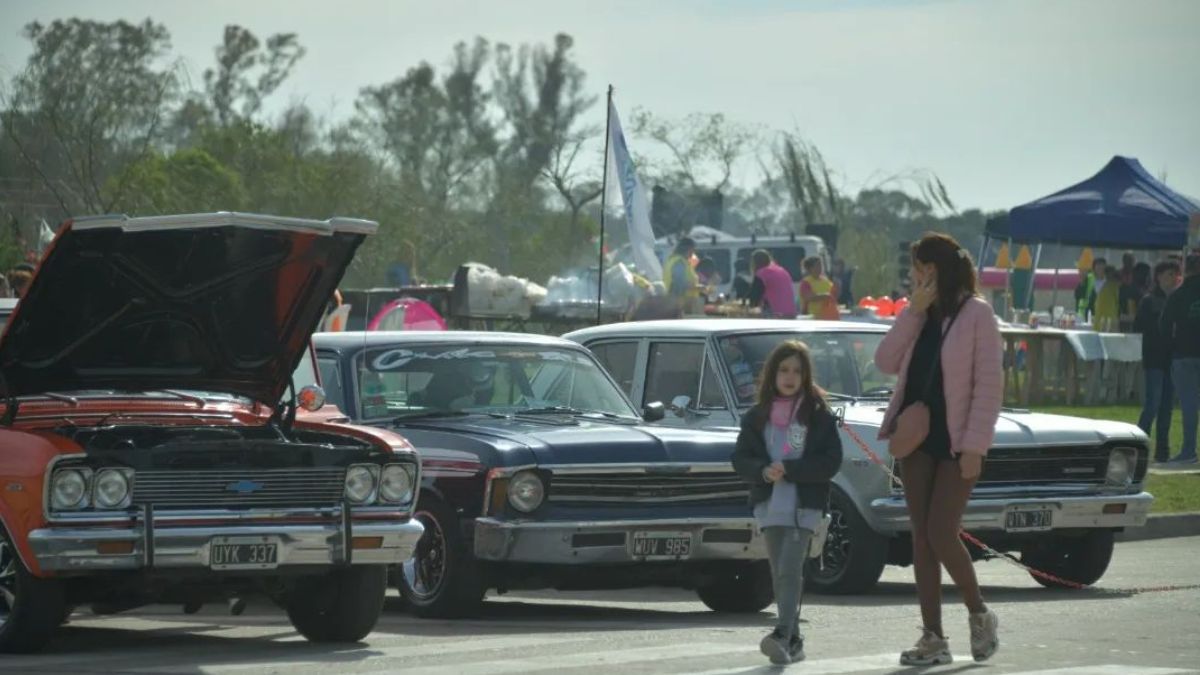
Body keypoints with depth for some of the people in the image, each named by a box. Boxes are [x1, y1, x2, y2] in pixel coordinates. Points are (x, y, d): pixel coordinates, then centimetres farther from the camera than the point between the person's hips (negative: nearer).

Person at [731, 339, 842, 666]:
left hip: (805, 504, -4)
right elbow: (741, 458, 8)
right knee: (779, 574, 5)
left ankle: (783, 636, -25)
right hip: (770, 504, 4)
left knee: (790, 571, -15)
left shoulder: (818, 415, 0)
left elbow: (831, 461, -6)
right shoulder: (757, 416, 10)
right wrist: (763, 471, -13)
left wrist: (789, 469, -16)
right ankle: (793, 641, 10)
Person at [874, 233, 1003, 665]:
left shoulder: (976, 314, -8)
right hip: (918, 435, 6)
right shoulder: (920, 315, 11)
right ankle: (933, 638, 6)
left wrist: (975, 446, -17)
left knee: (941, 533, -11)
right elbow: (886, 362, 1)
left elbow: (989, 383, -12)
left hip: (956, 441, -6)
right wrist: (913, 311, -7)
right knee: (921, 536, 3)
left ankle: (979, 615, 11)